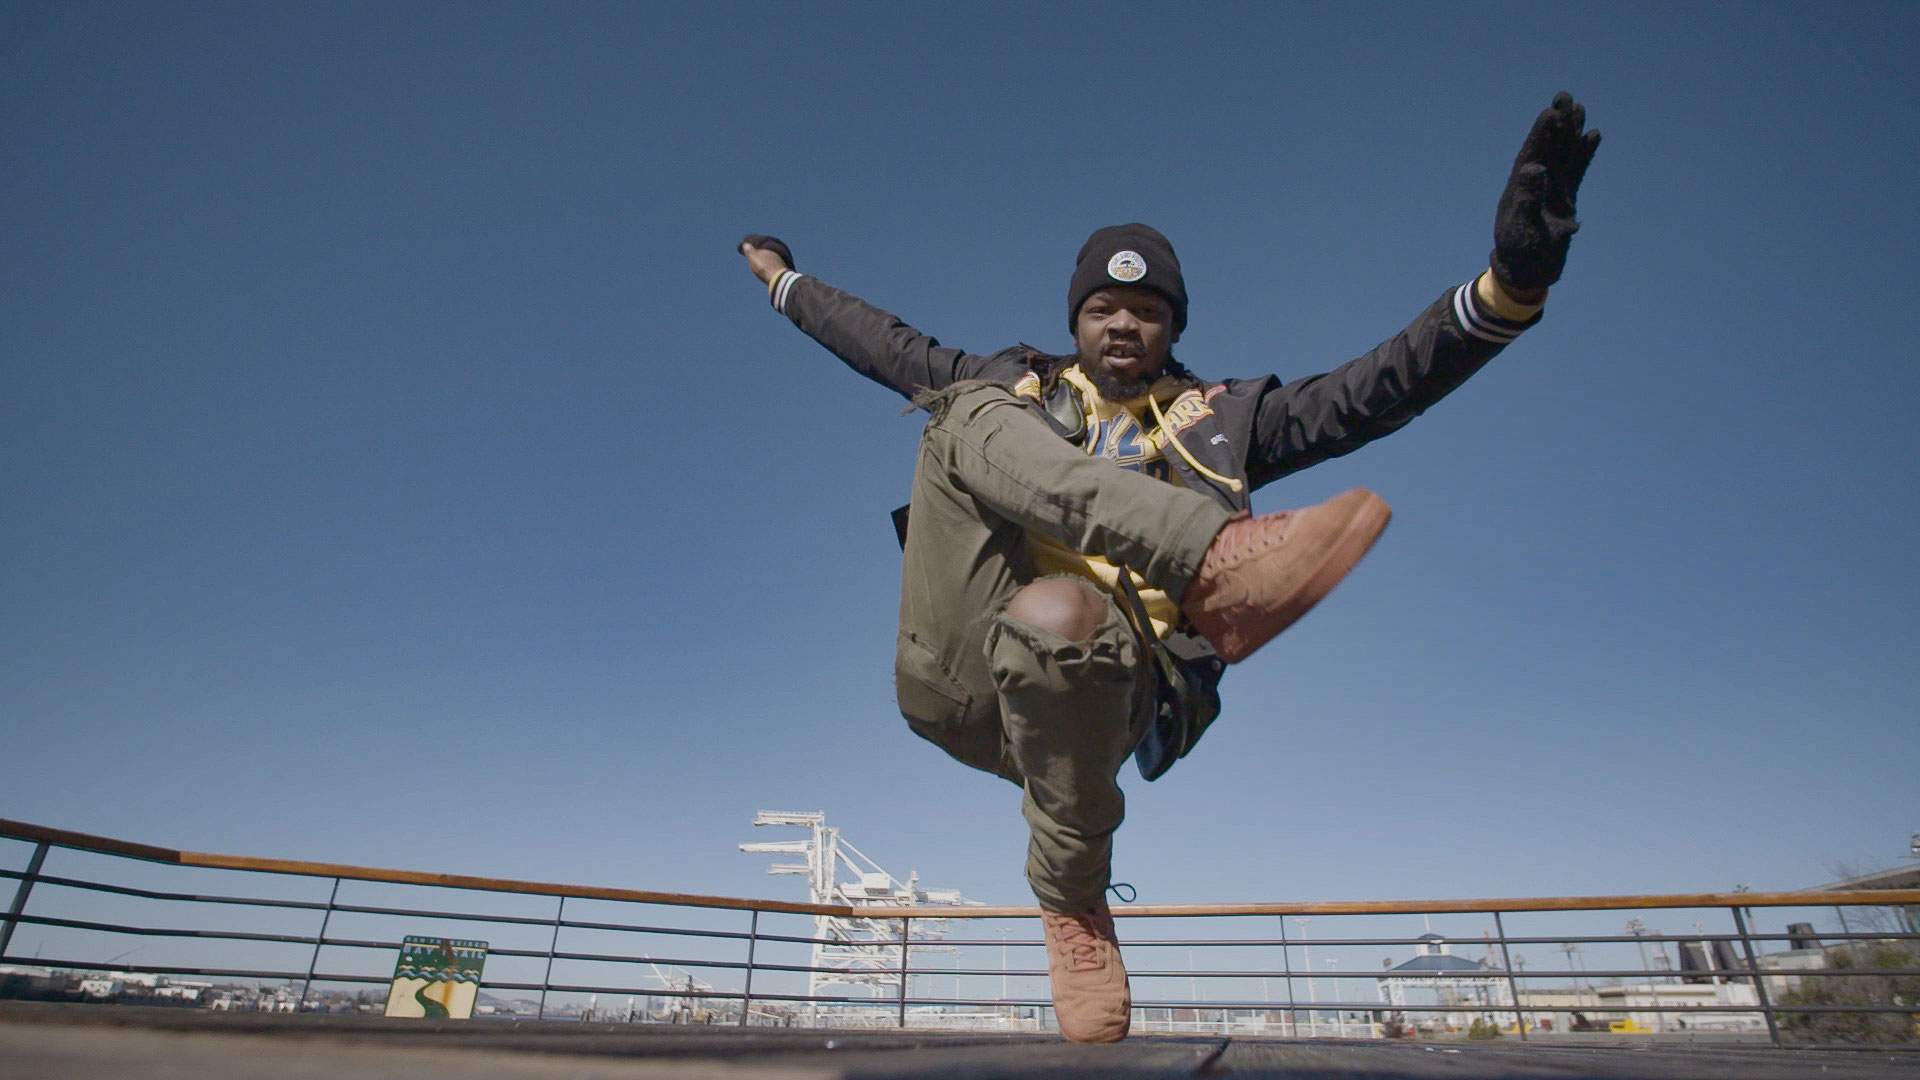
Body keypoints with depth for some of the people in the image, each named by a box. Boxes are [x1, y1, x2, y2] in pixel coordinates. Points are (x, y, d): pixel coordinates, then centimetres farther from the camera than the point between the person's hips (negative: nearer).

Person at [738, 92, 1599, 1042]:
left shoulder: (1219, 418, 19)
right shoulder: (1010, 392, 25)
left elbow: (1376, 388, 5)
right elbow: (888, 345, 34)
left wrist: (1510, 281, -8)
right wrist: (785, 280, 43)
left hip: (1095, 687, -1)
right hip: (961, 684, 2)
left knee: (1059, 615, -40)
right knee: (966, 413, -13)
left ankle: (1073, 896, -12)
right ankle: (1213, 564, -38)